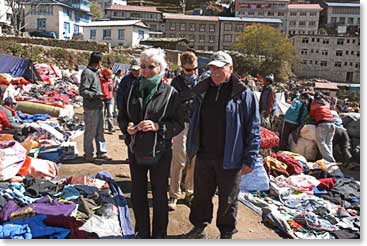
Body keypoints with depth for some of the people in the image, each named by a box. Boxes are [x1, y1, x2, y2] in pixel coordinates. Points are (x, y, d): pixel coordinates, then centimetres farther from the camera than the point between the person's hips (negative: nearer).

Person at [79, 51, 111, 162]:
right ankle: (88, 154, 14)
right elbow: (82, 91, -19)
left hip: (99, 106, 9)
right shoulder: (87, 72, -14)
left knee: (100, 131, 15)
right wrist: (97, 95, -22)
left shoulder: (95, 72, 14)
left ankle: (101, 152, 26)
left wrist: (100, 94, 13)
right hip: (91, 108, -9)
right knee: (90, 132, 1)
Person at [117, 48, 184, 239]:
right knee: (138, 194, 16)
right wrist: (127, 127, -11)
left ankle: (159, 234, 30)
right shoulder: (133, 89, 3)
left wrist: (158, 126, -23)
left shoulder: (170, 93, -8)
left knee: (159, 196, 11)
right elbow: (121, 116, 10)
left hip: (160, 153, -3)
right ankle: (142, 232, 35)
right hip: (136, 151, 4)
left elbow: (178, 124, -8)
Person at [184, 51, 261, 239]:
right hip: (204, 155, 4)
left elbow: (253, 129, -9)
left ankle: (226, 233, 33)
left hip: (230, 159, -4)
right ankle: (199, 228, 39)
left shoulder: (243, 94, -10)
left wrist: (250, 159, -12)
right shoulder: (202, 91, 5)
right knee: (201, 195, 18)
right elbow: (194, 122, 14)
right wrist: (191, 147, 13)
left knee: (228, 200, 12)